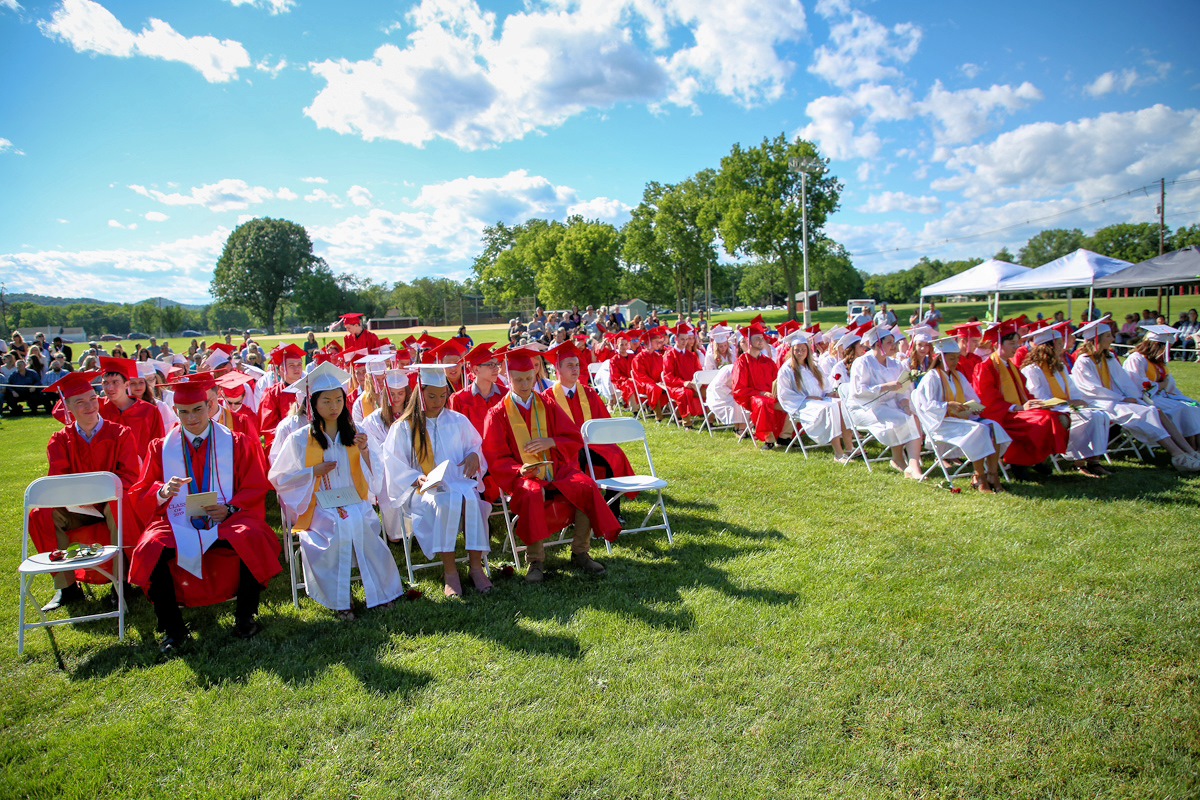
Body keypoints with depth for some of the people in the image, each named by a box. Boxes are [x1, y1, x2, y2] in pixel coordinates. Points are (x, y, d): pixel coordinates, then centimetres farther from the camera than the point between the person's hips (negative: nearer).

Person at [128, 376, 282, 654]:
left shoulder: (237, 443, 8)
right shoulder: (161, 447, 12)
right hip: (177, 525, 2)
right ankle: (172, 629, -11)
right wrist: (163, 492, -14)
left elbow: (256, 489, 4)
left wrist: (230, 509, -15)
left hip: (227, 521, -1)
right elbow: (141, 496, 9)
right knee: (151, 549, -29)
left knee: (253, 538, -32)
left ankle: (245, 616, -11)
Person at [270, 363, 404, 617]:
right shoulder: (300, 439, 5)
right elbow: (277, 478, 6)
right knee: (336, 530, -33)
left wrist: (364, 451, -9)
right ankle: (338, 601, -19)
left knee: (365, 527, -31)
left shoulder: (355, 433, 12)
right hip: (320, 509, -2)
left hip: (356, 504, 2)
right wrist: (313, 471, -6)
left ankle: (381, 591, -17)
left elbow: (375, 475, 10)